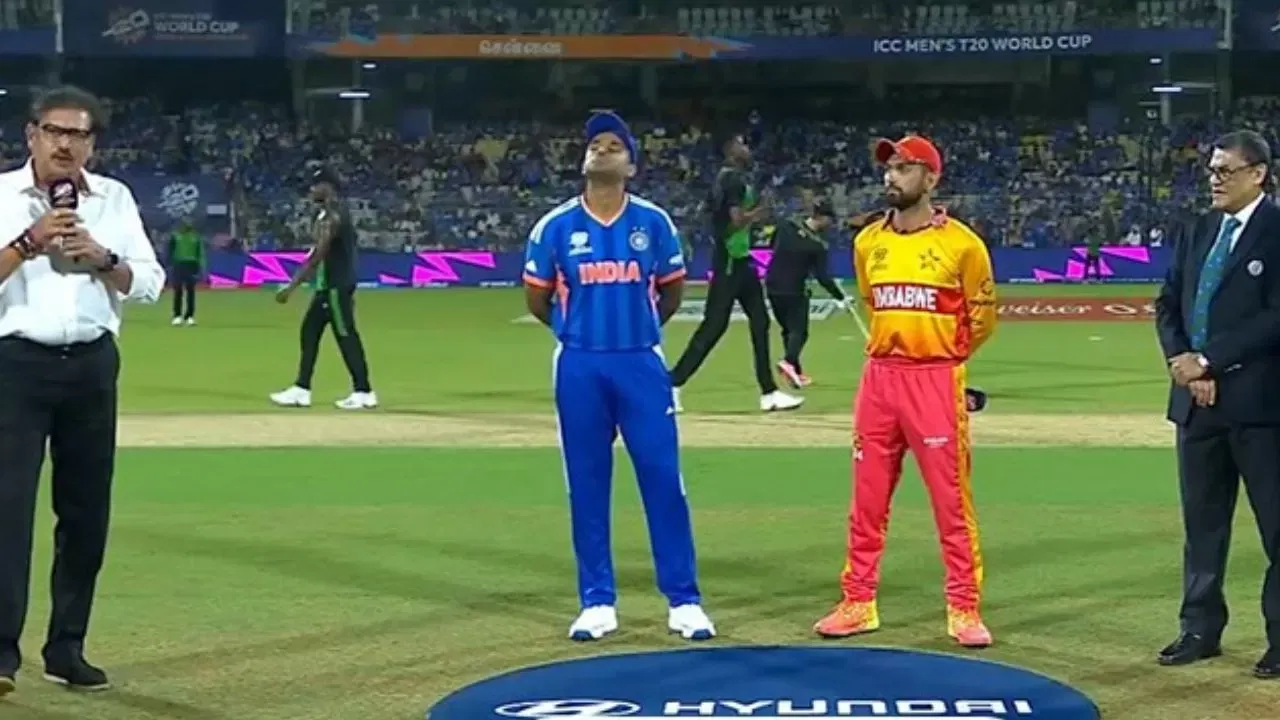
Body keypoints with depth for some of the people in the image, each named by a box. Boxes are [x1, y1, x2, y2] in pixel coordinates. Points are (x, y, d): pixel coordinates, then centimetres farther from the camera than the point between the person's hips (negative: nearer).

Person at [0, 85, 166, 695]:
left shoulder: (114, 198, 9)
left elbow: (149, 284, 5)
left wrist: (103, 257, -11)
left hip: (92, 365, 4)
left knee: (87, 509, 6)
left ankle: (67, 648, 15)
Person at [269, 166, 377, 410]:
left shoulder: (332, 216, -18)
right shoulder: (329, 213, 14)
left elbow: (317, 256, -23)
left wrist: (292, 286, -24)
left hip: (336, 286, -11)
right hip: (327, 286, 11)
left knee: (346, 336, -6)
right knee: (309, 331, 11)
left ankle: (364, 392, -2)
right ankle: (302, 390, 14)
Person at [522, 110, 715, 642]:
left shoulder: (654, 223, 1)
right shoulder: (555, 227, 0)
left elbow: (672, 294, 14)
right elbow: (537, 300, 12)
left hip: (641, 363, 0)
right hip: (579, 368, 0)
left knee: (663, 478, -2)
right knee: (587, 485, 5)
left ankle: (683, 601, 4)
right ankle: (597, 602, 13)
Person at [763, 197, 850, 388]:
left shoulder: (787, 226, -4)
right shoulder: (817, 245, -16)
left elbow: (772, 245, 12)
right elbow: (822, 277, -16)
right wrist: (840, 297, -9)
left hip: (773, 286, 5)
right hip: (794, 291, -5)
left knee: (788, 329, 16)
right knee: (799, 330, 2)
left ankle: (796, 371, 12)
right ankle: (789, 361, -25)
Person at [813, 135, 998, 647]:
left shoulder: (961, 243, -6)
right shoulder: (868, 242, 7)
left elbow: (983, 316, 5)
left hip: (936, 380, -4)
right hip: (878, 378, 5)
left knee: (952, 500, -2)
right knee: (867, 500, 7)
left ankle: (964, 610, 4)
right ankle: (858, 603, 15)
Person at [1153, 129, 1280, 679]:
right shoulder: (1198, 232, 14)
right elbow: (1168, 304, 14)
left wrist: (1208, 360, -16)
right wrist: (1180, 358, -5)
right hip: (1197, 397, 7)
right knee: (1202, 521, 13)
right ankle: (1201, 629, 22)